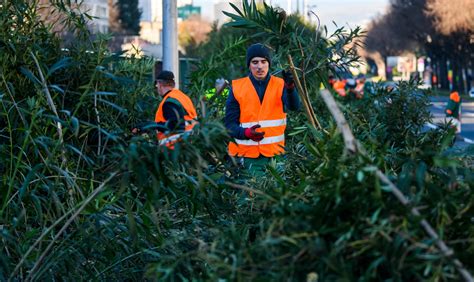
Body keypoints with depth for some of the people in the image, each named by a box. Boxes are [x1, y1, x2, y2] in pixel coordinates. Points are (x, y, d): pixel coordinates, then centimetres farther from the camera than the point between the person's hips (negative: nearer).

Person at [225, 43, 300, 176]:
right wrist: (247, 132, -19)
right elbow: (230, 124, 1)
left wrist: (290, 88, -36)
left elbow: (294, 106, -16)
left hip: (274, 154, 1)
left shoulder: (280, 85, 3)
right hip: (248, 156, -1)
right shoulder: (237, 88, 2)